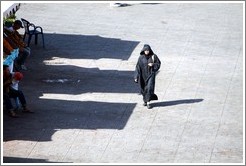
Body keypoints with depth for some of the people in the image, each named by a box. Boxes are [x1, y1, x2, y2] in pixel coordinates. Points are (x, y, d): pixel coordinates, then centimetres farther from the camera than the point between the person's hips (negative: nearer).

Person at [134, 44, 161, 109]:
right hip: (143, 75, 2)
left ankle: (148, 102, -9)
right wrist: (136, 77, -8)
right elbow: (138, 67, -4)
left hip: (151, 74, -2)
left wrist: (153, 65, -19)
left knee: (149, 88, -12)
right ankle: (145, 100, 32)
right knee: (144, 88, 11)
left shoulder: (153, 56, -5)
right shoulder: (141, 58, -4)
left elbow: (158, 64, 2)